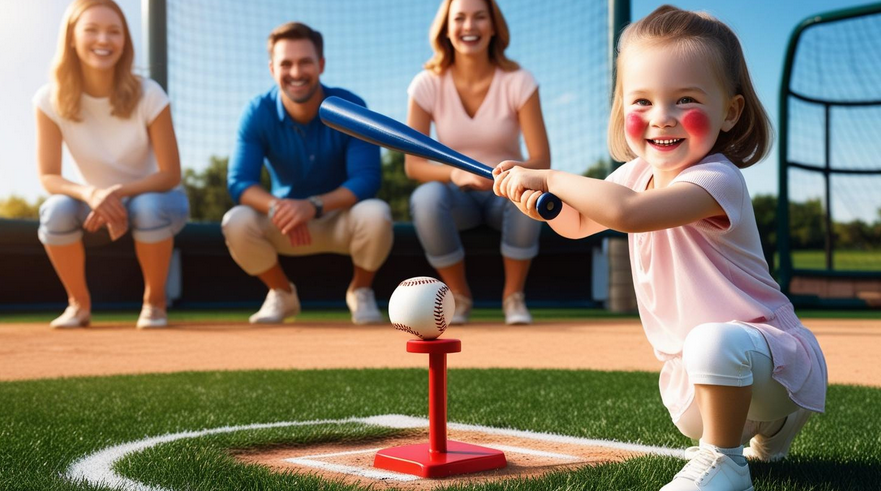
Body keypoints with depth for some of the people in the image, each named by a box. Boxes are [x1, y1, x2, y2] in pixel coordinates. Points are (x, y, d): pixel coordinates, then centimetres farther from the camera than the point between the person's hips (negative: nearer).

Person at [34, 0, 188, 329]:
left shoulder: (148, 95, -22)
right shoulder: (51, 99, -17)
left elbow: (170, 175, -19)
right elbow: (48, 176, -17)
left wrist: (119, 192, -36)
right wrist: (90, 193, -38)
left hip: (151, 196, -1)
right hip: (96, 200, 1)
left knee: (148, 208, -36)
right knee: (57, 210, -30)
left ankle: (154, 300, -7)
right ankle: (79, 302, -4)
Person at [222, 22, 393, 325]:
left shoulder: (349, 107, -18)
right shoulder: (258, 113, -14)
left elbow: (367, 179, -24)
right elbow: (240, 182, -20)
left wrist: (314, 205, -41)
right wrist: (276, 207, -42)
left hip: (341, 219, -1)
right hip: (284, 224, 2)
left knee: (375, 214, -34)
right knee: (236, 222, -28)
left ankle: (361, 291, -2)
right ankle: (282, 294, 3)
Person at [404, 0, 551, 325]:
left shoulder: (518, 82, -10)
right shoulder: (428, 84, -8)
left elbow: (541, 161, -14)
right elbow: (413, 164, -12)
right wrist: (456, 174, -33)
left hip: (504, 193, 0)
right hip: (457, 197, 0)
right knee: (426, 197, -34)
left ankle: (514, 294, -10)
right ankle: (458, 295, -9)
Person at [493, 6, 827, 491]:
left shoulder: (716, 179, -28)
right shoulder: (636, 174, 0)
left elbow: (626, 212, -45)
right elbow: (579, 223, 17)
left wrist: (550, 176, -32)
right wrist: (543, 201, -6)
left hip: (767, 347, -9)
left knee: (713, 341, -37)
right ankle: (769, 429, 50)